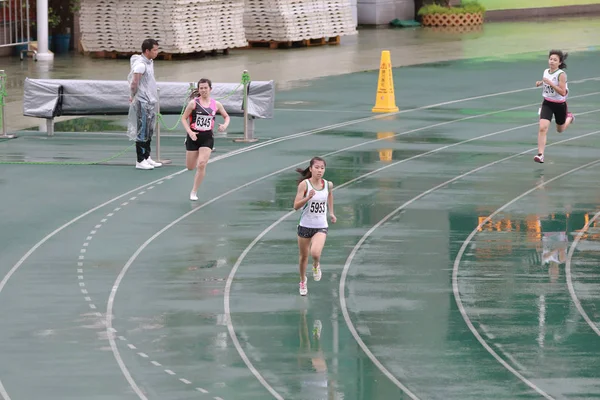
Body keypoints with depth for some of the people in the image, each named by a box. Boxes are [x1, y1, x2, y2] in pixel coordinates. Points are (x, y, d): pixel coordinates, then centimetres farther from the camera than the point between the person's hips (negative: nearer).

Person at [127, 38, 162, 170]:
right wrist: (133, 96, -9)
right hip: (143, 103, -9)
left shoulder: (150, 62, 12)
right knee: (142, 133, -4)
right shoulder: (140, 64, -19)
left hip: (150, 102, 9)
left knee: (149, 132, 15)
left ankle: (147, 158, 23)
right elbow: (134, 83, -24)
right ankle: (140, 161, 1)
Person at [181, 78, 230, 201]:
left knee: (202, 164, -14)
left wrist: (225, 125, -7)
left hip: (207, 137, 1)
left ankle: (194, 192, 0)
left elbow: (226, 116, 15)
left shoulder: (216, 104, 0)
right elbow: (184, 118, -4)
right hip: (194, 137, -1)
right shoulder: (193, 103, -8)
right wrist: (190, 132, -17)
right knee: (190, 167, 6)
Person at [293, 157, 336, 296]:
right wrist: (308, 197, -32)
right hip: (305, 225, 0)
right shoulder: (304, 184, -14)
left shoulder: (328, 185, -5)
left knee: (315, 253, -24)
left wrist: (331, 212, 23)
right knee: (304, 256, 14)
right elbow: (296, 206, -17)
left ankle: (316, 266, 13)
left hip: (321, 227, 0)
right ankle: (303, 281, 40)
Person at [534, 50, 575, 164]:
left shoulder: (561, 74, -20)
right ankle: (540, 154, -15)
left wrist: (550, 83, -32)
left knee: (560, 129, 21)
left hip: (560, 105, -3)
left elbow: (562, 93, -25)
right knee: (542, 128, -16)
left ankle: (569, 117, 55)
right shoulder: (546, 72, -2)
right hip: (547, 103, 3)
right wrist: (541, 83, 0)